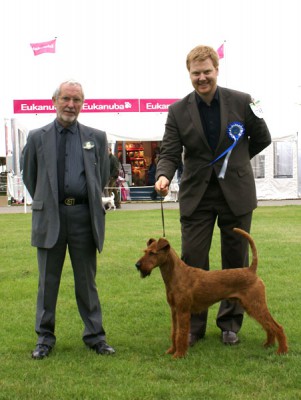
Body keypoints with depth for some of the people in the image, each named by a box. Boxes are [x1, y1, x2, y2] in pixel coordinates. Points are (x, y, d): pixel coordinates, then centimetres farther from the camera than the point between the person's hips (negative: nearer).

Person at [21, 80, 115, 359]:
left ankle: (95, 336, 17)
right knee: (47, 281, 7)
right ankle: (45, 338, 18)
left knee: (86, 280, 8)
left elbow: (103, 176, 16)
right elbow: (29, 176, 14)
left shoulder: (96, 137, 7)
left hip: (83, 216, 0)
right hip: (50, 217, 0)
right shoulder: (37, 137, 5)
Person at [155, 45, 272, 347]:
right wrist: (163, 175, -26)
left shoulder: (242, 102, -3)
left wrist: (234, 161, 11)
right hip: (197, 196, 1)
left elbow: (262, 139, 10)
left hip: (236, 194, 0)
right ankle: (192, 325, 14)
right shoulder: (178, 111, -1)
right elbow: (170, 153, -6)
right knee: (192, 262, 0)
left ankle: (230, 324, 24)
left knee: (235, 262, 8)